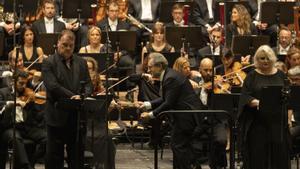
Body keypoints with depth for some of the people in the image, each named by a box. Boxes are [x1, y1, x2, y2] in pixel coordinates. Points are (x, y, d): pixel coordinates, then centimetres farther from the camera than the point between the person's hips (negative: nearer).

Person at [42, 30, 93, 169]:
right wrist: (72, 97, -21)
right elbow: (52, 86, -15)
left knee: (76, 155, 9)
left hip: (77, 116, 4)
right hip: (57, 115, -4)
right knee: (54, 156, 2)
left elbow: (88, 84, 9)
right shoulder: (48, 63, -4)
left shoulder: (81, 63, 13)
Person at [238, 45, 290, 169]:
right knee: (258, 157, -1)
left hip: (278, 123, 2)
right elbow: (245, 97, -6)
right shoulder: (252, 76, 4)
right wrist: (256, 102, -24)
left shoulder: (281, 75, 11)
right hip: (257, 123, -2)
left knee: (279, 156, 2)